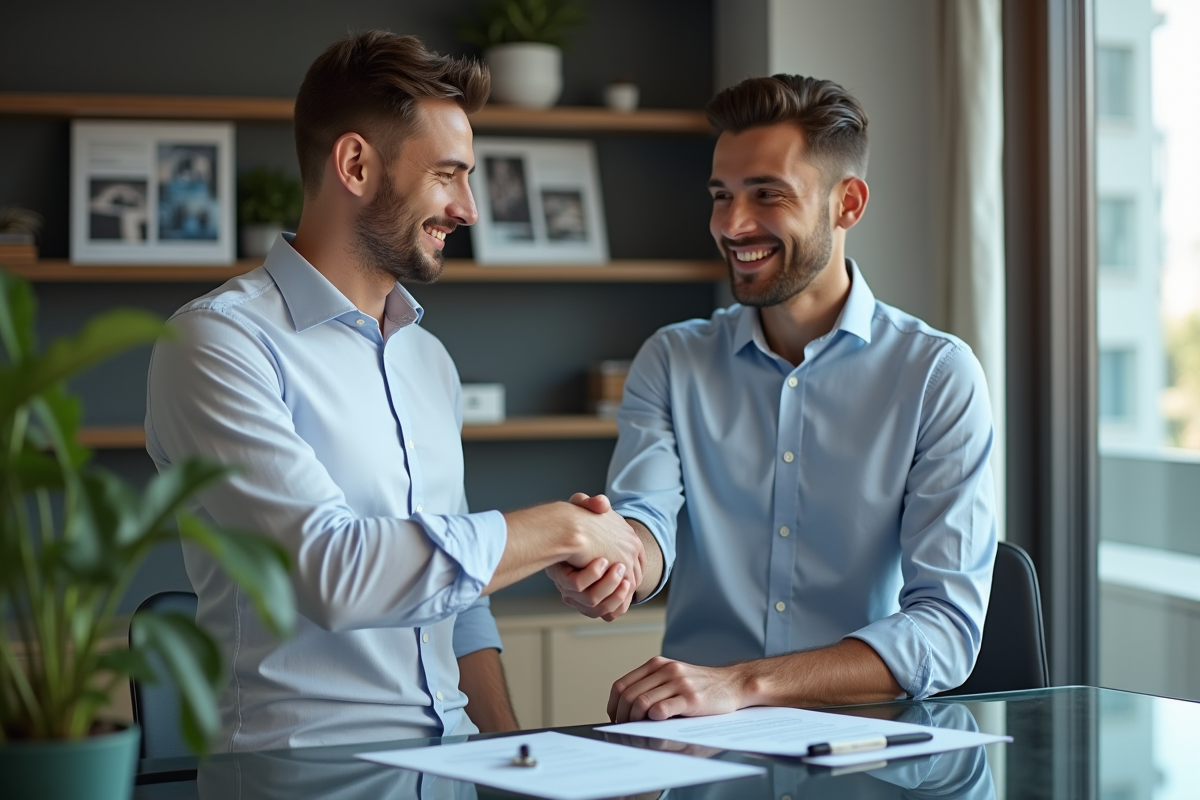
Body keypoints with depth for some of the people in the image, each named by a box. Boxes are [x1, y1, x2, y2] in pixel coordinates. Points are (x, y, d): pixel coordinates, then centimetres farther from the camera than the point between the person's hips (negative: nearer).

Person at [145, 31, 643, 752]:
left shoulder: (430, 360, 18)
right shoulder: (219, 342, -8)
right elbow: (331, 569, -21)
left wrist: (510, 743, 7)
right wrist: (564, 530, -12)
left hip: (448, 757, 7)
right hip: (303, 764, -7)